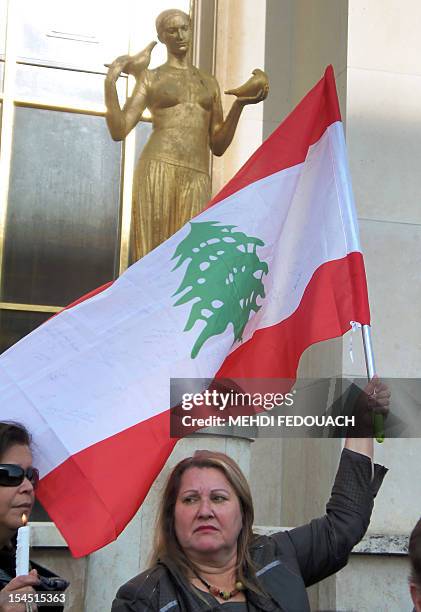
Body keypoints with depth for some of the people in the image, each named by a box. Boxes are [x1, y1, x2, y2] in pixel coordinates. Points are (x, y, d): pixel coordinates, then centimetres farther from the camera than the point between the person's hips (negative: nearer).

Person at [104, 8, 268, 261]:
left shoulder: (209, 82, 23)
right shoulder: (150, 78, 12)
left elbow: (218, 146, 17)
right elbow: (119, 131, 2)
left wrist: (240, 103, 4)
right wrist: (110, 81, -10)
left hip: (196, 182, 3)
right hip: (157, 173, -3)